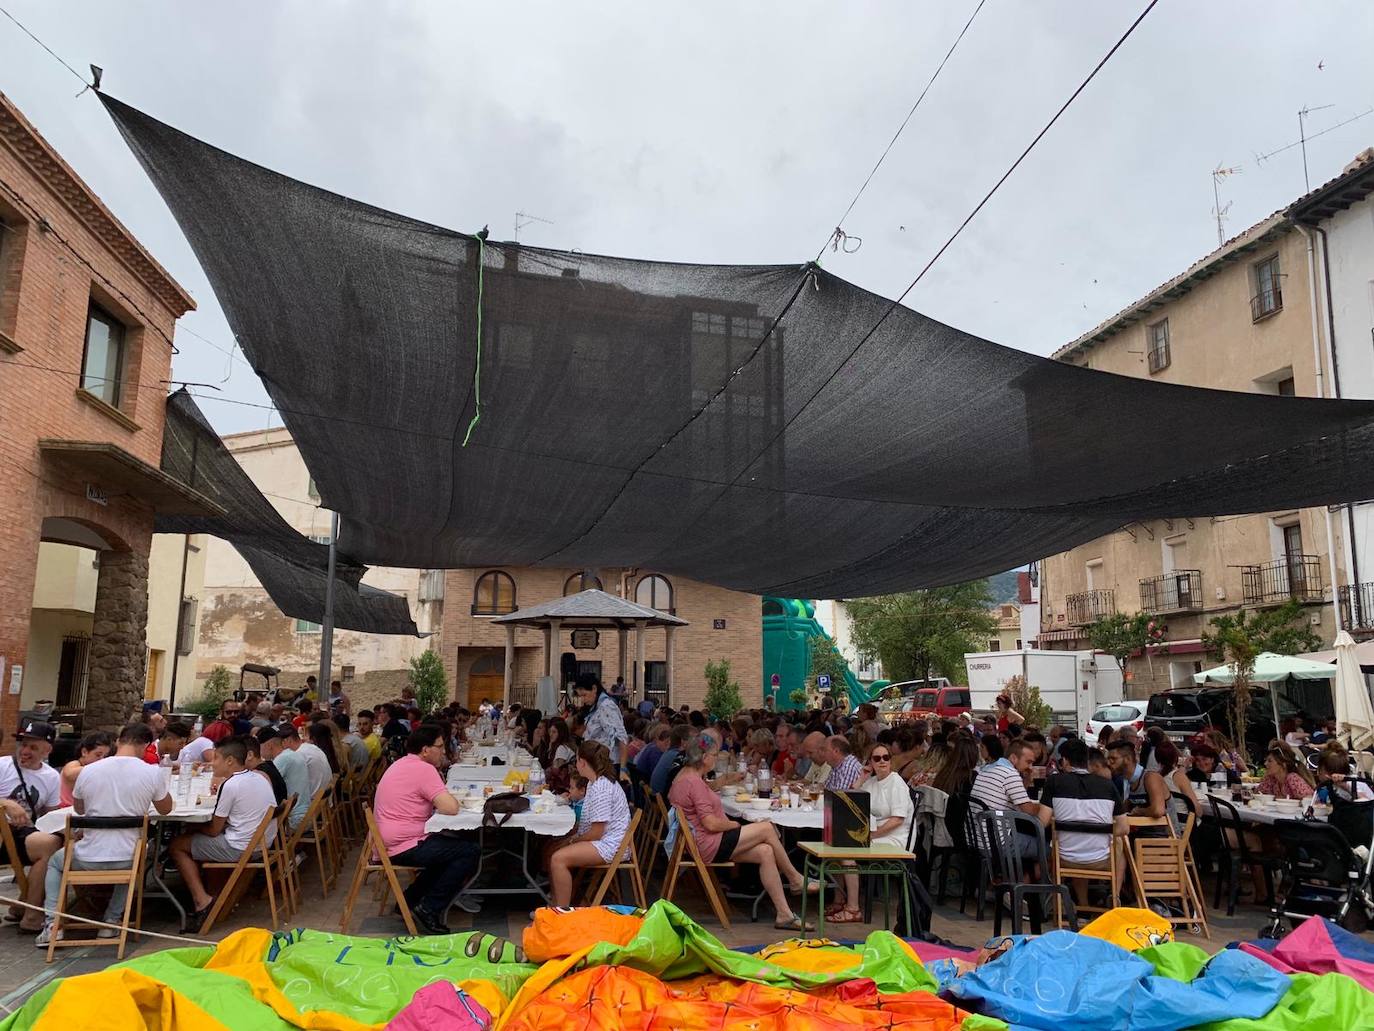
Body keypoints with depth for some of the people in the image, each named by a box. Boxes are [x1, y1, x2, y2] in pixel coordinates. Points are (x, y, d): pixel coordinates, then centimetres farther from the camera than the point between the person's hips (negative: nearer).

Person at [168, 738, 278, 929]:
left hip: (240, 849, -9)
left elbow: (215, 830, -9)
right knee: (197, 836, 25)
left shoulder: (230, 785, -16)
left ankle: (202, 900, -1)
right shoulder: (261, 778, 7)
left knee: (177, 845, 7)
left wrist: (194, 826, 10)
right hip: (263, 843, 9)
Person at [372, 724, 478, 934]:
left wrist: (443, 799, 5)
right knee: (469, 852, -9)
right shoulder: (424, 769, -17)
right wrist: (452, 799, -1)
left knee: (448, 847, 24)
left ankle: (411, 899, 23)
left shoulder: (401, 765, 14)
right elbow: (451, 808, -23)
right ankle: (430, 910, -3)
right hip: (404, 848, -10)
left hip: (388, 843, 10)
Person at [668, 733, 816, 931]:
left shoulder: (682, 777, 13)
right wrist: (735, 824, -4)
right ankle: (796, 879, 8)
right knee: (767, 828, -11)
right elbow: (711, 823, -23)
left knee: (765, 852, -3)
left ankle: (784, 914, -4)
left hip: (703, 843, 10)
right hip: (707, 846, -10)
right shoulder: (694, 782, -19)